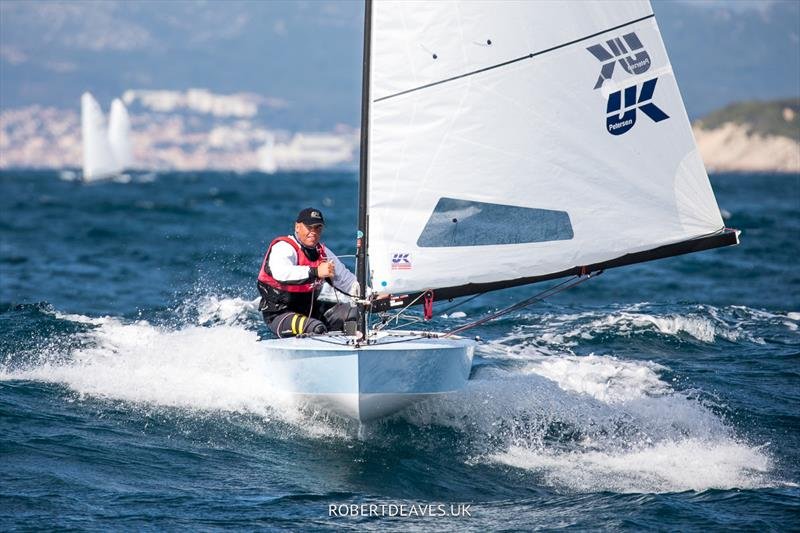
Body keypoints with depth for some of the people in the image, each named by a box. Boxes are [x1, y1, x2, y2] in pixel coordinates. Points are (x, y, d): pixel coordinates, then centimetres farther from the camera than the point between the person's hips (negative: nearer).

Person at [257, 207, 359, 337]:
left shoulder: (322, 251, 10)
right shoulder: (283, 247, -16)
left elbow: (344, 278, 17)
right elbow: (281, 273, -38)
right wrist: (316, 272, -47)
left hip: (310, 308, 8)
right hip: (280, 313, -8)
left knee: (353, 313, -3)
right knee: (317, 328, -33)